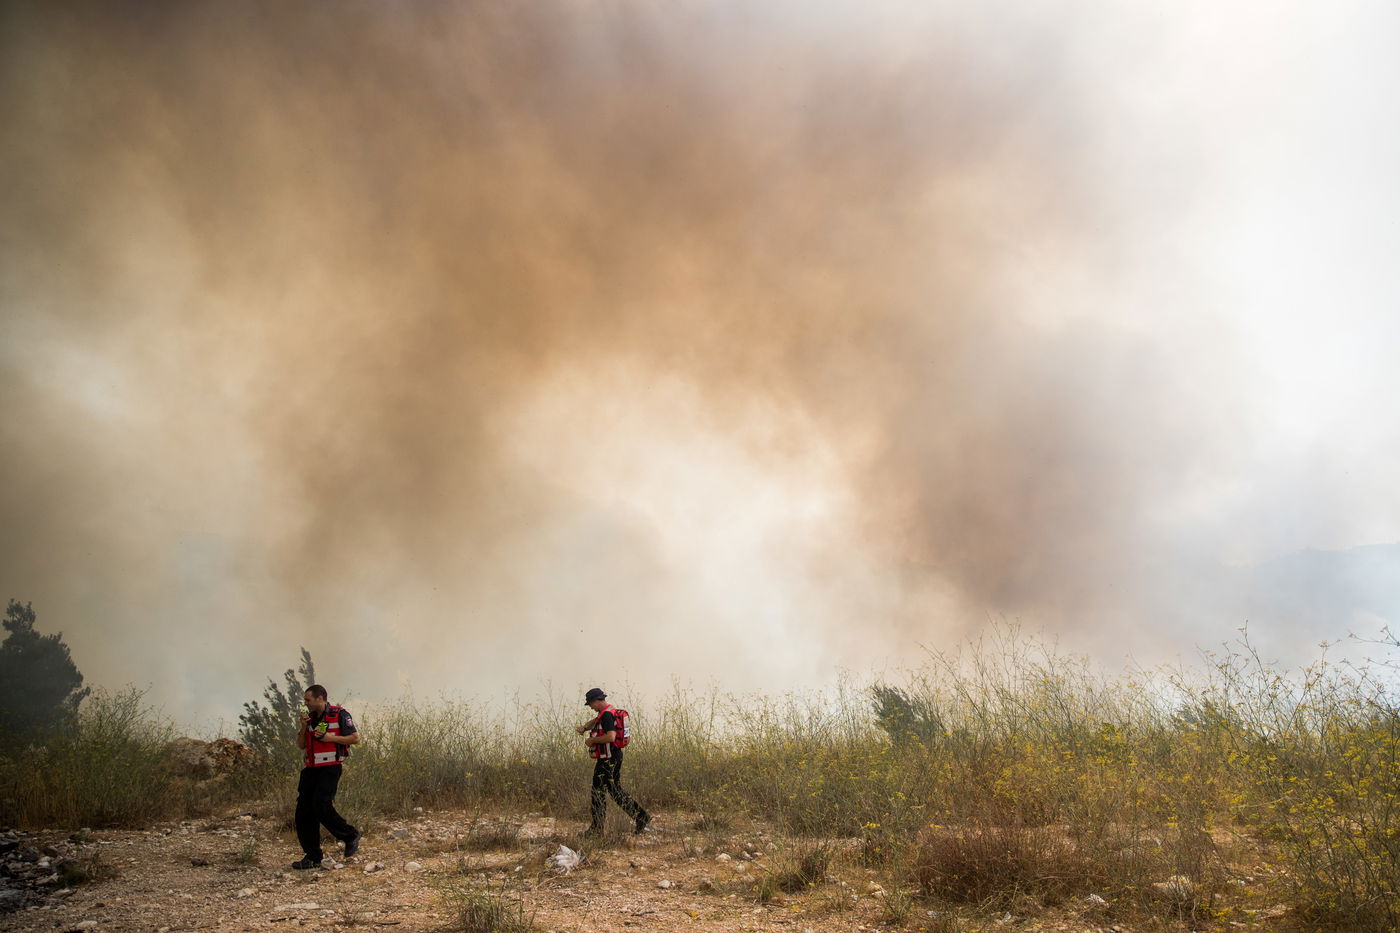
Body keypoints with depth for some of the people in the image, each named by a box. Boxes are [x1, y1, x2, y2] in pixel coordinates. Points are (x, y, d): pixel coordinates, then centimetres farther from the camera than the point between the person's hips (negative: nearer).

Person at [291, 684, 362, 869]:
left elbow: (355, 738, -8)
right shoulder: (310, 717, 14)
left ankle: (351, 836, 2)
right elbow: (300, 745, 14)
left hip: (329, 768, -7)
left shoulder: (339, 715, -6)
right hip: (310, 769, 7)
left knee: (322, 807, -19)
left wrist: (329, 737, -15)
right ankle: (312, 857, 10)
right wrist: (304, 726, -3)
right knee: (304, 812, 2)